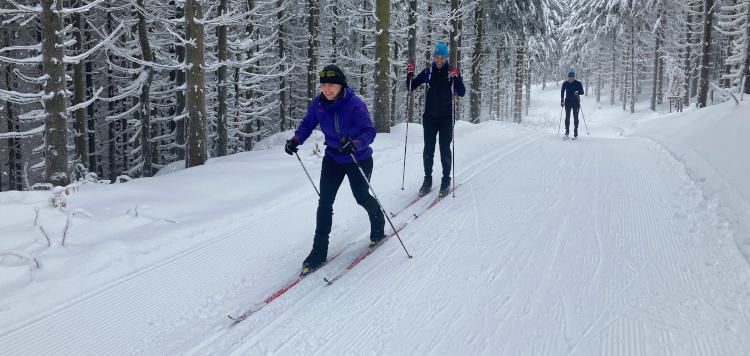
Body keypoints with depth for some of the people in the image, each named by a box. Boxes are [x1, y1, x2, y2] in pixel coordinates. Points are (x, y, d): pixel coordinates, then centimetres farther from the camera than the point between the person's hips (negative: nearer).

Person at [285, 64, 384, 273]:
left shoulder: (355, 105, -25)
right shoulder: (318, 103, -10)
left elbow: (369, 131, -27)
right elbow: (307, 124, 2)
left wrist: (355, 144, -47)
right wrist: (296, 140, -16)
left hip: (359, 159, -4)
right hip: (333, 158, 4)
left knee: (361, 197, 12)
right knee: (325, 201, -4)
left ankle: (378, 225, 46)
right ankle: (319, 251, 3)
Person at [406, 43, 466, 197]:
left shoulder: (452, 71, 0)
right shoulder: (428, 72, 6)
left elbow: (461, 93, -9)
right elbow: (410, 87, 8)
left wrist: (455, 78, -24)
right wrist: (409, 74, -10)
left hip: (446, 118, -2)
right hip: (430, 117, 2)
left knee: (445, 149, 0)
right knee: (428, 149, 3)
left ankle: (446, 181, 9)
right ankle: (427, 181, 11)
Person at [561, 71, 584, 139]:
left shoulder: (578, 83, -4)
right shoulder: (565, 84, 4)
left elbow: (582, 92, -4)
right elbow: (562, 92, 16)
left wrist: (578, 92, -27)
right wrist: (562, 101, 11)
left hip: (575, 102, -2)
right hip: (568, 102, 2)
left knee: (575, 118, 0)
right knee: (567, 117, -1)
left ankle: (575, 134, 3)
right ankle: (567, 132, 5)